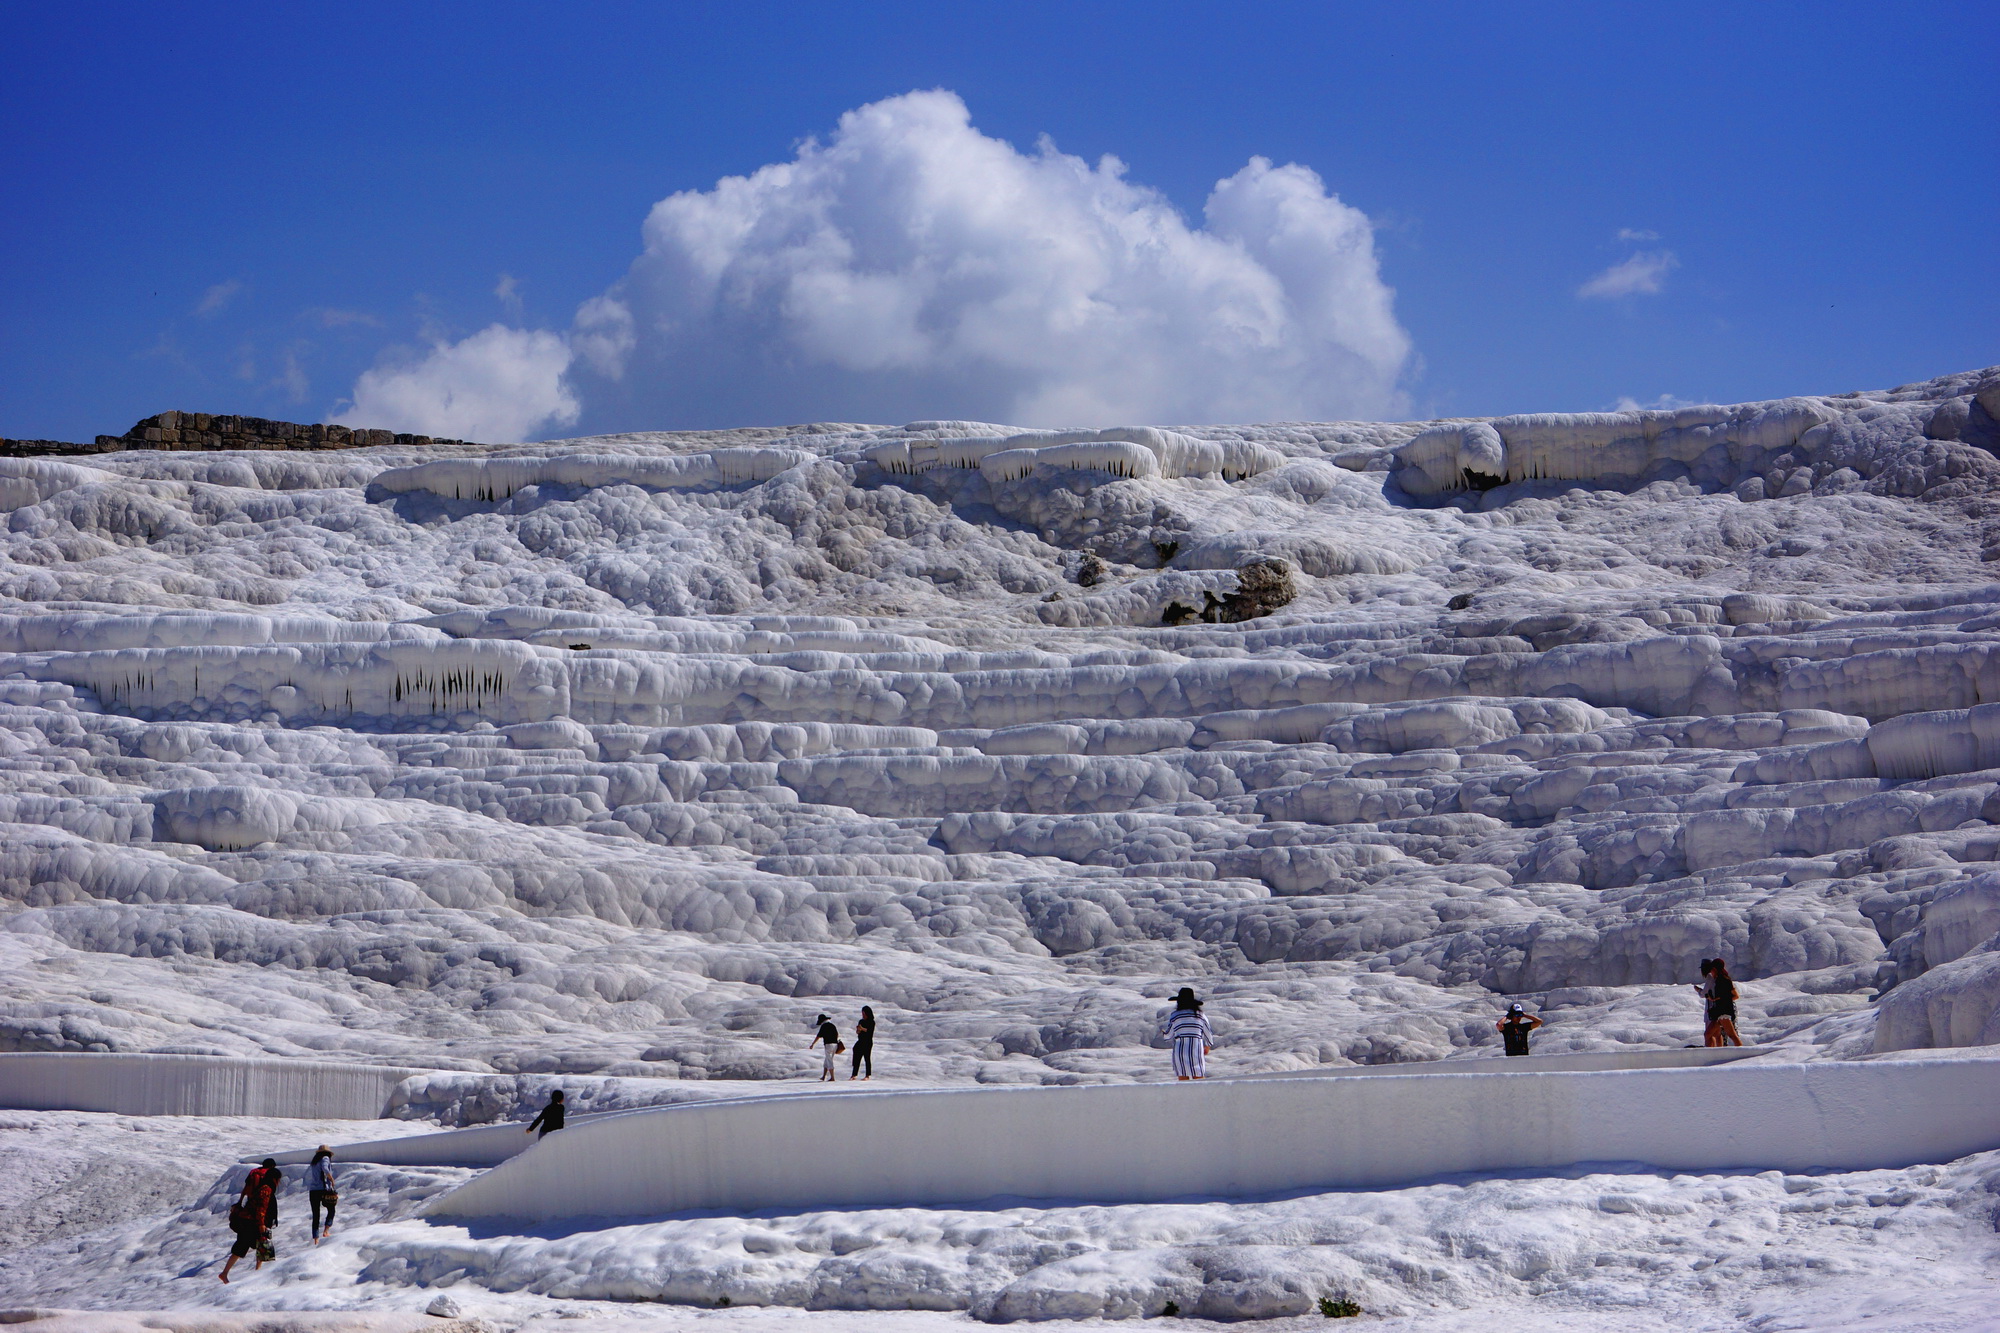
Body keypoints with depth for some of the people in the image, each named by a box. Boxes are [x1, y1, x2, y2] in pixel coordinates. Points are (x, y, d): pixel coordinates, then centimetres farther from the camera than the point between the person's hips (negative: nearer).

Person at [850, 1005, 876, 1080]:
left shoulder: (871, 1022, -3)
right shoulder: (861, 1021, 14)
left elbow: (870, 1031, -15)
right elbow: (857, 1032, 14)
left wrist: (863, 1029, -24)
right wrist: (858, 1030, -9)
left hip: (868, 1042, -5)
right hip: (860, 1041, 5)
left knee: (867, 1058, -5)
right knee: (857, 1058, -1)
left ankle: (867, 1076, 0)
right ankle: (853, 1075, -1)